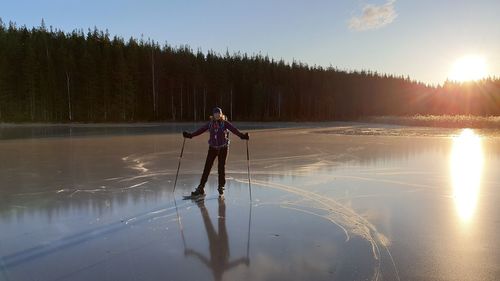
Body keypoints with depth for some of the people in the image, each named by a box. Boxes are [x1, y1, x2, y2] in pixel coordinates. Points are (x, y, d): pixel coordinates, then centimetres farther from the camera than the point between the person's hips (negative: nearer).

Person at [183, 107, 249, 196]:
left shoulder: (225, 123, -6)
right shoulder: (210, 123, 2)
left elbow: (234, 129, -17)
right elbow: (201, 130, 9)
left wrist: (242, 135, -32)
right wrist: (190, 135, 7)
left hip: (223, 148, -2)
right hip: (212, 148, 2)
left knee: (221, 168, 4)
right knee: (207, 167, -1)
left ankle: (221, 187, 18)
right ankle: (201, 188, 5)